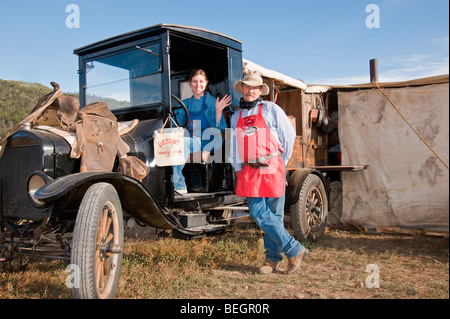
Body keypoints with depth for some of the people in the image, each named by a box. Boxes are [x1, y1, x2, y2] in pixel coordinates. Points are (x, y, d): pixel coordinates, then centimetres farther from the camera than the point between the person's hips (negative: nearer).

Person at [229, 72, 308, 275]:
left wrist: (281, 163, 9)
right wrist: (238, 169, 7)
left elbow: (289, 135, 7)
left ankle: (273, 257, 13)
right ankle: (294, 250, 4)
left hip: (271, 168, -4)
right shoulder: (236, 117, 20)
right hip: (249, 171, 4)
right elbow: (234, 146, 19)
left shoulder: (271, 109, 6)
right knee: (258, 213, -7)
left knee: (274, 214, 0)